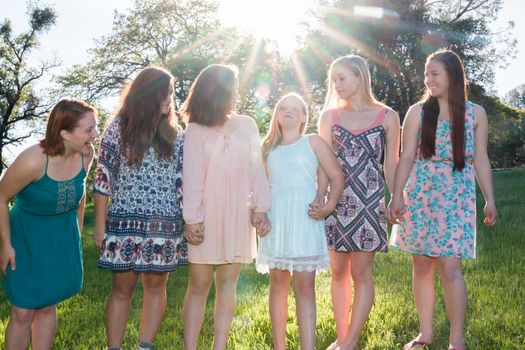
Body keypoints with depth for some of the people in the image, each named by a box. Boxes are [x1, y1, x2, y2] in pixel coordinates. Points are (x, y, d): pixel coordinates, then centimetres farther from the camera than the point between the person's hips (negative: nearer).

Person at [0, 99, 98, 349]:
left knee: (48, 307, 13)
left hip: (63, 235, 4)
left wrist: (78, 230, 13)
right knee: (23, 313, 0)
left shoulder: (86, 153, -15)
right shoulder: (33, 161, -30)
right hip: (27, 236, -4)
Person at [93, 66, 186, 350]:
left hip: (166, 225, 3)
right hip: (125, 222, -2)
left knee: (156, 285, 7)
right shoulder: (119, 127, 0)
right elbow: (103, 179, -1)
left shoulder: (175, 134, 7)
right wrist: (100, 226, -4)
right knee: (122, 289, 3)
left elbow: (183, 180, 7)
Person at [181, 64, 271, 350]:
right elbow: (191, 177, -7)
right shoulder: (196, 130, -2)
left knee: (227, 285, 7)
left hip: (238, 216, 3)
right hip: (206, 217, -2)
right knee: (199, 286, 4)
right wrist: (191, 219, -11)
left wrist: (260, 208, -1)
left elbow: (256, 169, 5)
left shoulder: (247, 125, 5)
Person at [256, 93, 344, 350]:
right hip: (275, 219, 3)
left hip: (305, 218, -2)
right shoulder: (268, 146, 15)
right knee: (278, 282, 6)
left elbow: (337, 177, 4)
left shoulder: (313, 142, 7)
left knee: (305, 284, -6)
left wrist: (330, 204, -11)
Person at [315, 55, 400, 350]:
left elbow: (391, 163, 5)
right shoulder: (330, 115, 7)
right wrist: (319, 198, -8)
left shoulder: (387, 117, 2)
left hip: (369, 202, -2)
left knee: (361, 273, 1)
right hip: (337, 201, 3)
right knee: (339, 272, 8)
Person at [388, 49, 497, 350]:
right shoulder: (418, 112, 3)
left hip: (457, 198, -1)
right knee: (422, 266, 7)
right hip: (420, 196, 2)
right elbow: (407, 156, 0)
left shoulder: (476, 113, 4)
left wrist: (490, 199, 3)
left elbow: (481, 159, 6)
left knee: (450, 266, -10)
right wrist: (397, 195, -7)